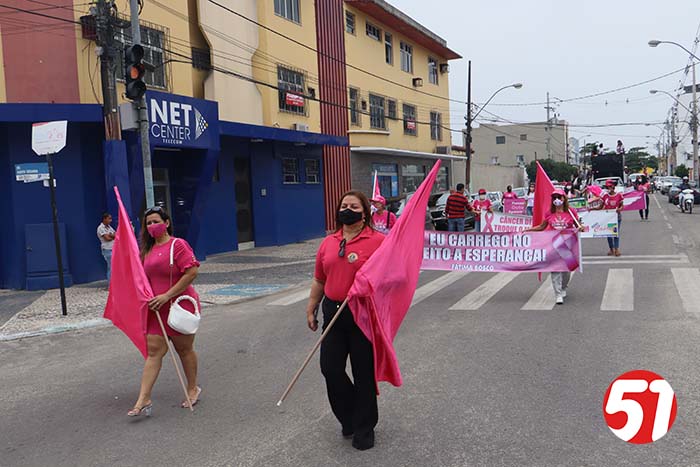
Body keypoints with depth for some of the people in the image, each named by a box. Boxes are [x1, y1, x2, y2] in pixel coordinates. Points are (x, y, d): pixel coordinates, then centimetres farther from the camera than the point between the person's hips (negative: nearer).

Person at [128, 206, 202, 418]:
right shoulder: (147, 249, 11)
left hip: (180, 305, -6)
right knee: (153, 351, 0)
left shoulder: (178, 245, -13)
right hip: (156, 309, 6)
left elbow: (192, 272, -21)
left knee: (184, 349, 9)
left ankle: (193, 389, 28)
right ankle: (144, 400, 0)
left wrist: (167, 295, -20)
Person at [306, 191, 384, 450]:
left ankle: (364, 428, 26)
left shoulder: (378, 241, -8)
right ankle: (349, 417, 32)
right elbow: (319, 280, 15)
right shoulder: (328, 243, 9)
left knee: (363, 372, 7)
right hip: (333, 313, 5)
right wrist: (311, 310, 14)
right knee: (330, 368, 6)